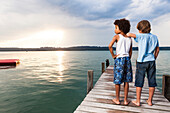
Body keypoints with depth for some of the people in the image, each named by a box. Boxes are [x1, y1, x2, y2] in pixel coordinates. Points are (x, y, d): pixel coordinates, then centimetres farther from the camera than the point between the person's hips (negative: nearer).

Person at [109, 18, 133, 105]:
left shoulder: (117, 36, -4)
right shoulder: (129, 39, 11)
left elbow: (110, 46, -20)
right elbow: (130, 52, 13)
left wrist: (113, 55, -8)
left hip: (119, 59, -4)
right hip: (127, 59, 4)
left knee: (117, 81, 7)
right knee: (126, 81, 10)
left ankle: (117, 99, 19)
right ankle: (125, 100, 19)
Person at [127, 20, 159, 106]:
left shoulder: (141, 36, -8)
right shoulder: (154, 37, 8)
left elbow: (129, 34, -13)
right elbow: (157, 50, 14)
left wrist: (128, 34, 11)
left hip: (142, 62, -5)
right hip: (151, 61, 5)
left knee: (139, 81, 4)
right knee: (152, 81, 12)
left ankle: (137, 101, 12)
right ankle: (150, 101, 23)